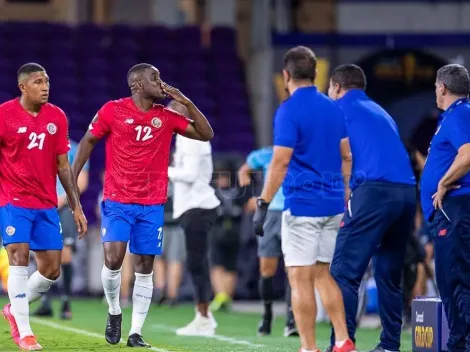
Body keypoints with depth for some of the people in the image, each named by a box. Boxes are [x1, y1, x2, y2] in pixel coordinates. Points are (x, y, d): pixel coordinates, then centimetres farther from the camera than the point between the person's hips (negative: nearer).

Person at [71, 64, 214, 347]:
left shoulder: (166, 117, 5)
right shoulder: (113, 110, -3)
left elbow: (206, 134, 6)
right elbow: (88, 141, 6)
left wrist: (187, 103, -4)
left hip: (152, 204, 3)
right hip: (117, 201, -3)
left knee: (145, 267, 1)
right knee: (113, 259, -15)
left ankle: (136, 332, 6)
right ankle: (114, 312, 12)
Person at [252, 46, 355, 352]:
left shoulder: (289, 110, -11)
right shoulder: (333, 109, 9)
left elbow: (280, 161, -17)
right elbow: (347, 156, 13)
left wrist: (263, 204, -15)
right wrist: (348, 201, 20)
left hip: (302, 204, -7)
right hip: (333, 203, 7)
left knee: (300, 278, -2)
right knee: (322, 273, 17)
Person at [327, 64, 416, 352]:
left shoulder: (341, 109, 9)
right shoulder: (380, 112, 29)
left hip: (373, 190, -7)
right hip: (407, 191, 7)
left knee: (345, 271, -8)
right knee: (390, 274, 15)